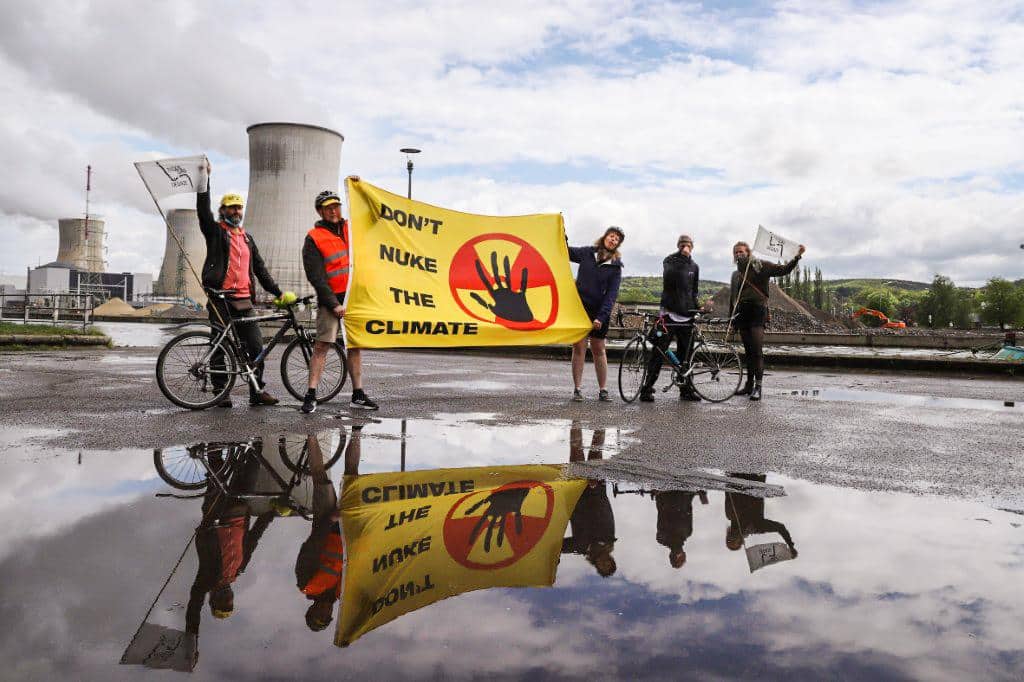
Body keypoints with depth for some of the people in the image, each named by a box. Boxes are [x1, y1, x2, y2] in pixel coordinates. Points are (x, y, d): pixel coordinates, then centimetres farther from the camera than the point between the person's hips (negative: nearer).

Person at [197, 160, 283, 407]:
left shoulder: (247, 238, 21)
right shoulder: (215, 231, 7)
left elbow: (259, 268, 21)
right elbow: (203, 210, -11)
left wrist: (277, 292, 14)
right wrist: (205, 178, -16)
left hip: (244, 300, 5)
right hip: (220, 299, -4)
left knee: (256, 345, 0)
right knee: (219, 347, 0)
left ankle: (257, 391, 7)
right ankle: (221, 392, 7)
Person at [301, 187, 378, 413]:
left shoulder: (351, 228, 13)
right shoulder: (314, 238, -2)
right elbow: (316, 277, -8)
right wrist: (334, 304, -14)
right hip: (331, 300, -5)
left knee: (355, 345, 8)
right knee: (322, 345, -9)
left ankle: (358, 395, 14)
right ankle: (311, 395, -7)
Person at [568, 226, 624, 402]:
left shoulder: (616, 266, 1)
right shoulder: (587, 252, 6)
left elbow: (612, 293, -7)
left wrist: (601, 316, -16)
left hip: (599, 312, 0)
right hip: (579, 308, 0)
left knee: (599, 350, 5)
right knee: (579, 348, -1)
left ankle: (603, 390, 13)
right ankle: (577, 389, 4)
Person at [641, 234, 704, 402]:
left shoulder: (694, 266, 16)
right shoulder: (670, 260, 2)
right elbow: (669, 275, -17)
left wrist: (695, 308, 12)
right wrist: (682, 257, -19)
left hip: (687, 314, 5)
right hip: (669, 312, -5)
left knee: (685, 354, 8)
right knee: (659, 351, -9)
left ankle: (686, 389, 15)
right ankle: (647, 388, -7)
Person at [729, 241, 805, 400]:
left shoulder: (760, 266, 3)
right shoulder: (736, 274, 18)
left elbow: (783, 270, -3)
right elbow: (732, 298, 21)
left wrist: (797, 257, -16)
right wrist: (731, 319, 19)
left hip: (757, 313, -5)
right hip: (742, 315, 5)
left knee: (757, 350, -12)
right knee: (748, 351, 10)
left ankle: (758, 387, -12)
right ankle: (749, 384, 16)